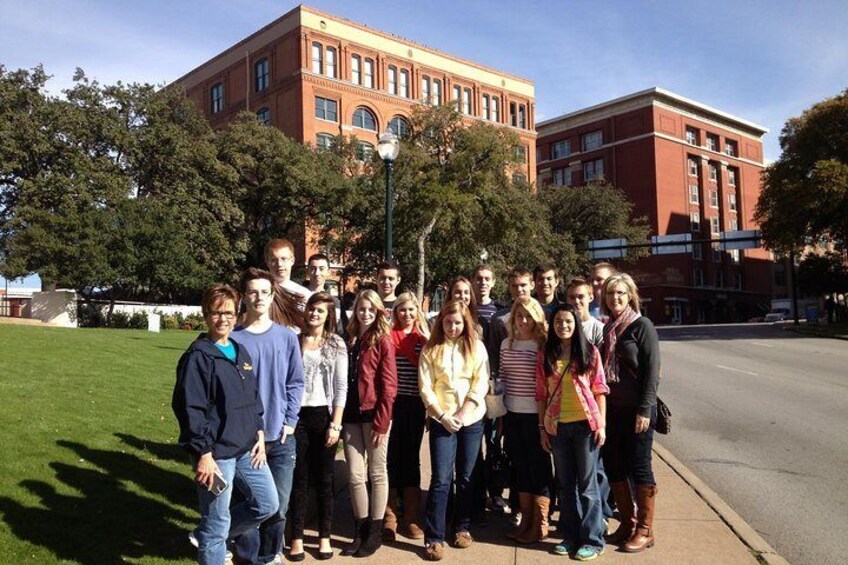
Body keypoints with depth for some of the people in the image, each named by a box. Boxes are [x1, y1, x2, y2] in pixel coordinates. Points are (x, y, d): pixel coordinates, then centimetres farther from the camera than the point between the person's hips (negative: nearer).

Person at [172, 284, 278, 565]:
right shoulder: (197, 357, -12)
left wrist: (259, 434, 10)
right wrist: (204, 454, -19)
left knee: (267, 504, 16)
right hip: (216, 452, -8)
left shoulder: (240, 352, 12)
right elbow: (190, 410, -17)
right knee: (217, 525, 3)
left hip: (247, 448, 8)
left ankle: (207, 536, 31)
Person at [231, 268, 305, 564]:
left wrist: (289, 421, -2)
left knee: (279, 504, 8)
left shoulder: (287, 337, 3)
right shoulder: (234, 338, -3)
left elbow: (295, 383, 6)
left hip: (281, 436, 2)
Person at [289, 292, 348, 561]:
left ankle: (324, 537, 20)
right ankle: (297, 538, 16)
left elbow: (341, 387, -1)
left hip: (324, 415, 0)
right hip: (297, 415, 1)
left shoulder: (336, 344, 1)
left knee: (324, 479, 8)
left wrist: (335, 424, -7)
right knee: (299, 479, 5)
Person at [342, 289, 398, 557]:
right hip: (351, 415, 4)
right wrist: (339, 417, 6)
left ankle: (375, 532, 17)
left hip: (374, 414, -4)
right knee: (355, 475, 7)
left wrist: (381, 422, -14)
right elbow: (342, 381, 12)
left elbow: (388, 385, -9)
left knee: (377, 473, 6)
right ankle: (360, 530, 20)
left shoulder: (383, 341, -4)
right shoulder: (349, 340, 11)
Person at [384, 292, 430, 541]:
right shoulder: (388, 336, -1)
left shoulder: (424, 338, 8)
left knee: (411, 457, 9)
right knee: (391, 457, 1)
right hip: (392, 402, -3)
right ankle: (388, 518, 12)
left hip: (415, 404, 3)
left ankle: (411, 518, 19)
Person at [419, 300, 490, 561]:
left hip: (472, 420, 2)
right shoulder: (431, 349, 1)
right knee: (441, 479, -5)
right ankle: (434, 537, 1)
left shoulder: (477, 347, 3)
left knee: (466, 477, 10)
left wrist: (461, 414, -12)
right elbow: (425, 387, -3)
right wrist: (443, 416, -12)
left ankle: (463, 527, 26)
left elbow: (481, 384, -3)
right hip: (441, 420, -1)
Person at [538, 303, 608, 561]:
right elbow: (541, 394, 6)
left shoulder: (590, 352, -1)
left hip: (585, 423, -3)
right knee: (565, 484, 12)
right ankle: (570, 537, 23)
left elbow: (599, 390, -1)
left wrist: (601, 424, -7)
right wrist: (542, 427, 4)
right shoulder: (547, 356, 5)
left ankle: (592, 540, 12)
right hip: (558, 426, 3)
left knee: (587, 483, 2)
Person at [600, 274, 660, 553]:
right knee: (614, 467, 10)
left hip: (636, 410, -6)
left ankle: (645, 530, 14)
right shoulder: (606, 329, 10)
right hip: (611, 409, 6)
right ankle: (627, 524, 25)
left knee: (640, 469, 2)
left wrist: (645, 410, -17)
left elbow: (652, 370, -12)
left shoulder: (642, 325, -7)